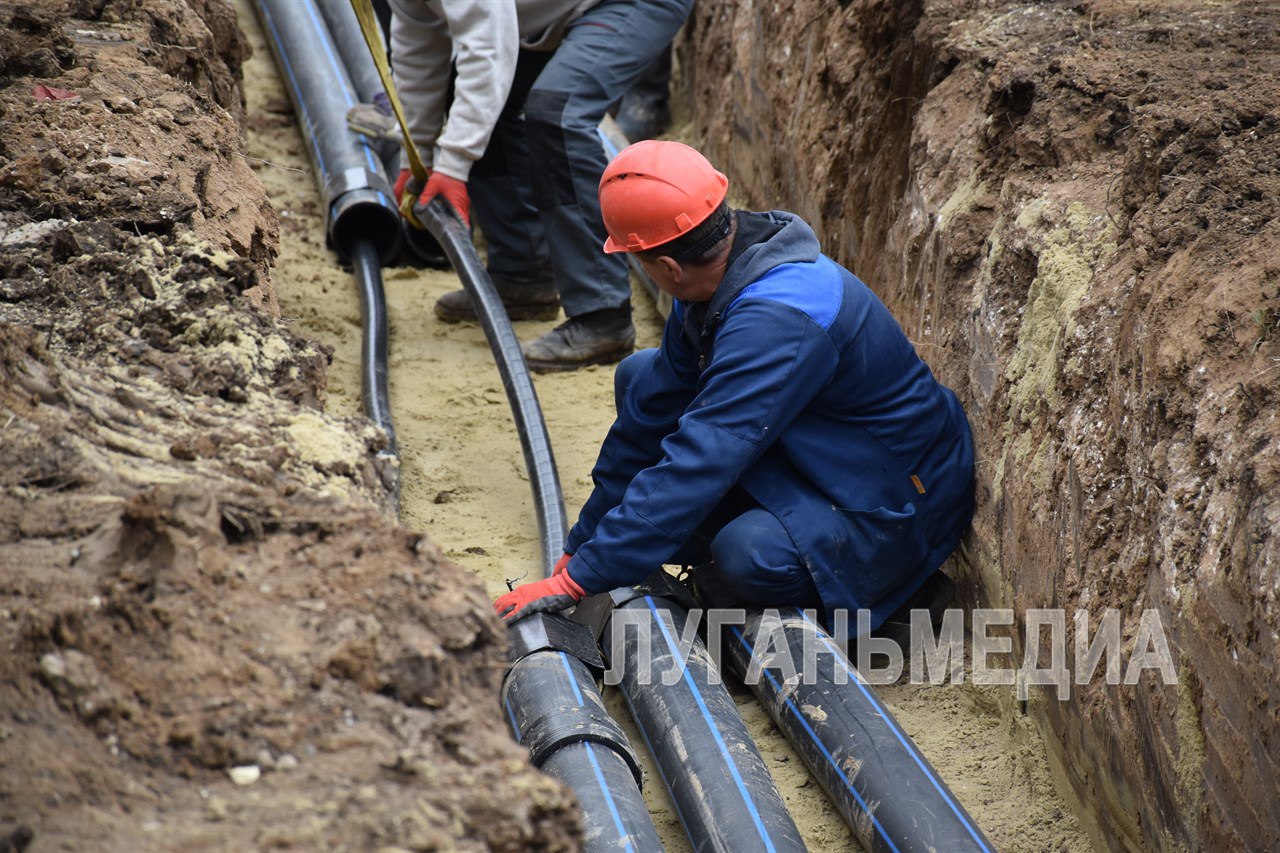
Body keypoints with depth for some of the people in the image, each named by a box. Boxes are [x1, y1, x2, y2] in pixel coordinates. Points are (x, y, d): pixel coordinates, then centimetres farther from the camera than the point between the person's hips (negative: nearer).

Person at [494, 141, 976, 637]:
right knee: (641, 378, 4)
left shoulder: (780, 319, -34)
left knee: (748, 554, -38)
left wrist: (576, 581, -33)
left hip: (894, 508, -9)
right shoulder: (718, 282, -6)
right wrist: (582, 544, 5)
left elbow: (696, 465, -37)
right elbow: (653, 410, 1)